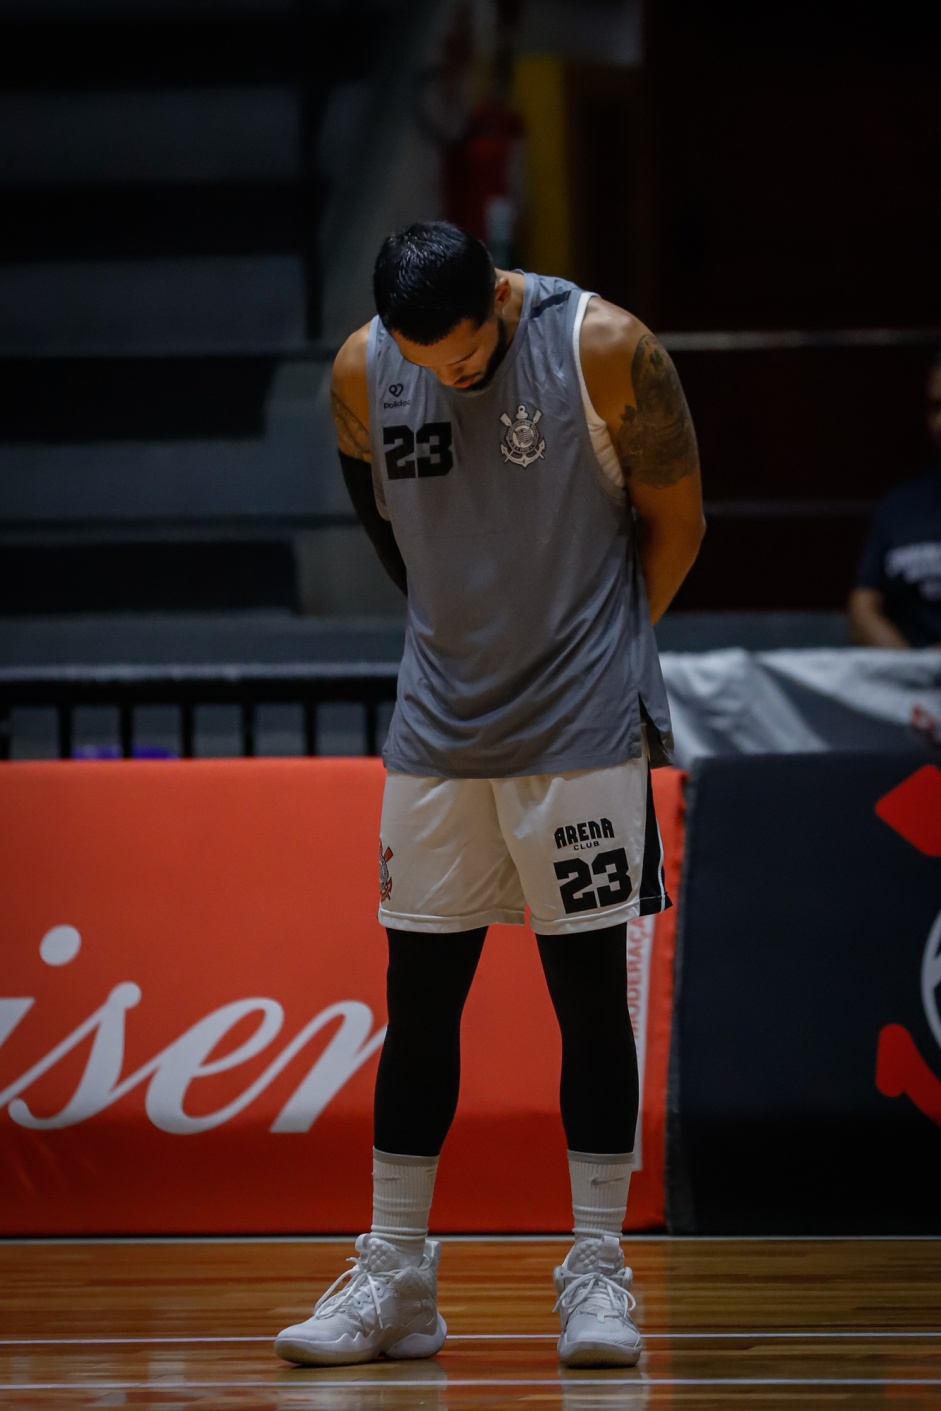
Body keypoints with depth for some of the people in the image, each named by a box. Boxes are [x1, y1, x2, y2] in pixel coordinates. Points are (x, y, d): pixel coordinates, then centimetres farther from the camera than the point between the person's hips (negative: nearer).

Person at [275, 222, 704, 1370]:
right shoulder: (361, 372, -3)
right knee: (418, 995, 5)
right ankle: (393, 1277, 11)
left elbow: (675, 521, -1)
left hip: (581, 728, -3)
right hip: (439, 723, 4)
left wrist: (593, 647, 5)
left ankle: (597, 1273, 5)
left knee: (589, 990, -1)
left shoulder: (604, 349, -13)